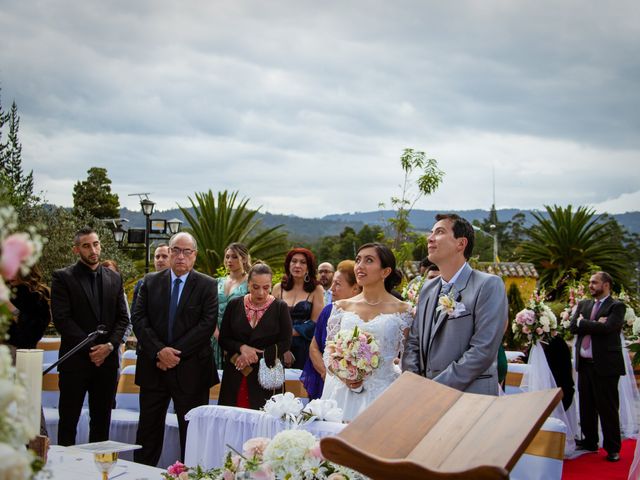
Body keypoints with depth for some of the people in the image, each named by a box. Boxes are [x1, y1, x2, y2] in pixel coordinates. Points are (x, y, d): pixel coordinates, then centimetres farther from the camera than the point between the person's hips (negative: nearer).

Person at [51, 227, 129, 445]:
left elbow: (123, 318, 9)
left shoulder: (114, 278, 12)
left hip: (107, 360, 4)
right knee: (68, 420, 3)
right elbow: (61, 319, -9)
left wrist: (110, 345, -8)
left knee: (102, 420, 9)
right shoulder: (62, 278, -1)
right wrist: (90, 348, -13)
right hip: (75, 360, -4)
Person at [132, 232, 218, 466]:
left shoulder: (207, 285, 0)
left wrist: (175, 352, -15)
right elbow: (139, 319, -1)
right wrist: (159, 350, -15)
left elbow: (208, 324, -10)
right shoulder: (150, 282, 7)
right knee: (148, 430, 9)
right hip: (153, 368, 2)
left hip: (191, 370, -2)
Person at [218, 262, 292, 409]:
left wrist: (256, 356, -11)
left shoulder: (280, 308, 1)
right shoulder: (235, 305, 6)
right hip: (236, 377, 2)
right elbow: (223, 339, 8)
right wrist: (241, 347, -11)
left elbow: (285, 343, -3)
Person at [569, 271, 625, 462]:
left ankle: (612, 448, 12)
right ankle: (590, 441, 27)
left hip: (605, 364, -6)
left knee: (607, 408, 1)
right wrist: (595, 324, -11)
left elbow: (607, 328, -20)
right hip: (584, 363, 6)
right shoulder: (583, 305, 14)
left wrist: (583, 323, -9)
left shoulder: (617, 307, -5)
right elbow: (573, 327, 2)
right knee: (586, 406, 13)